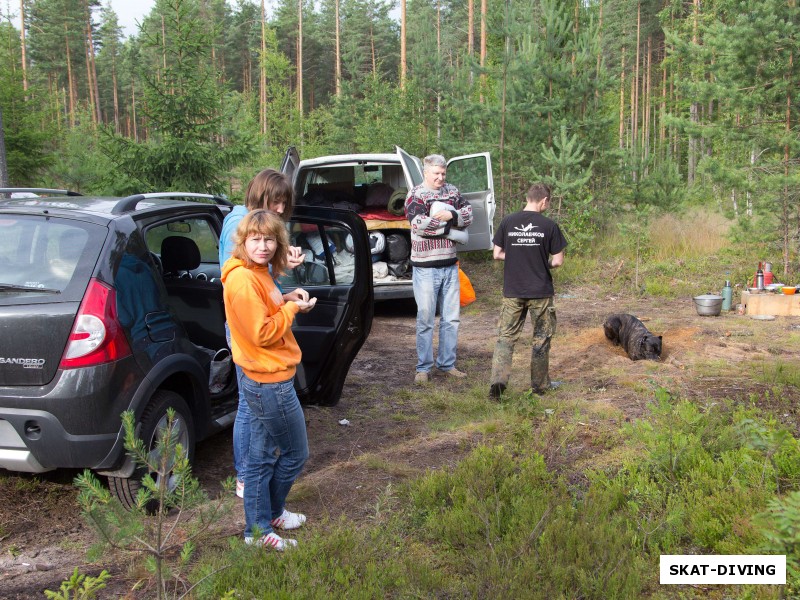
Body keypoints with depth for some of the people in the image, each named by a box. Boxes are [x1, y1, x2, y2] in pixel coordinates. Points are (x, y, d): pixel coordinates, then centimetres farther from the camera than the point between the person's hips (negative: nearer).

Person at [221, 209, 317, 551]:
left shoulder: (257, 273, 9)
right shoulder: (242, 279, -22)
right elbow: (261, 333, -23)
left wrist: (289, 301, 3)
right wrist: (293, 308, -12)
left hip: (264, 380, 10)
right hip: (271, 382, -10)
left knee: (262, 457, 17)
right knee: (295, 454, 8)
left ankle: (259, 528, 30)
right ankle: (268, 516, 27)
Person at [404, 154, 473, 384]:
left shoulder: (452, 192, 10)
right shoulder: (415, 195, -6)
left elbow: (468, 214, -1)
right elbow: (418, 224, -20)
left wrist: (451, 215, -20)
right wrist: (447, 221, -11)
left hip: (450, 265, 5)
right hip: (425, 267, -5)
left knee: (451, 318, 10)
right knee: (425, 319, 0)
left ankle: (447, 364, 22)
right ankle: (423, 368, 10)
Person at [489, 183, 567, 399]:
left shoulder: (508, 222, -2)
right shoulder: (549, 225, -8)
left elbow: (497, 254, 2)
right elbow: (558, 261, -5)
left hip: (512, 292, 2)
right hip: (541, 292, -1)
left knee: (506, 336, 9)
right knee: (541, 338, 13)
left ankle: (498, 379, -8)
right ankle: (540, 385, 22)